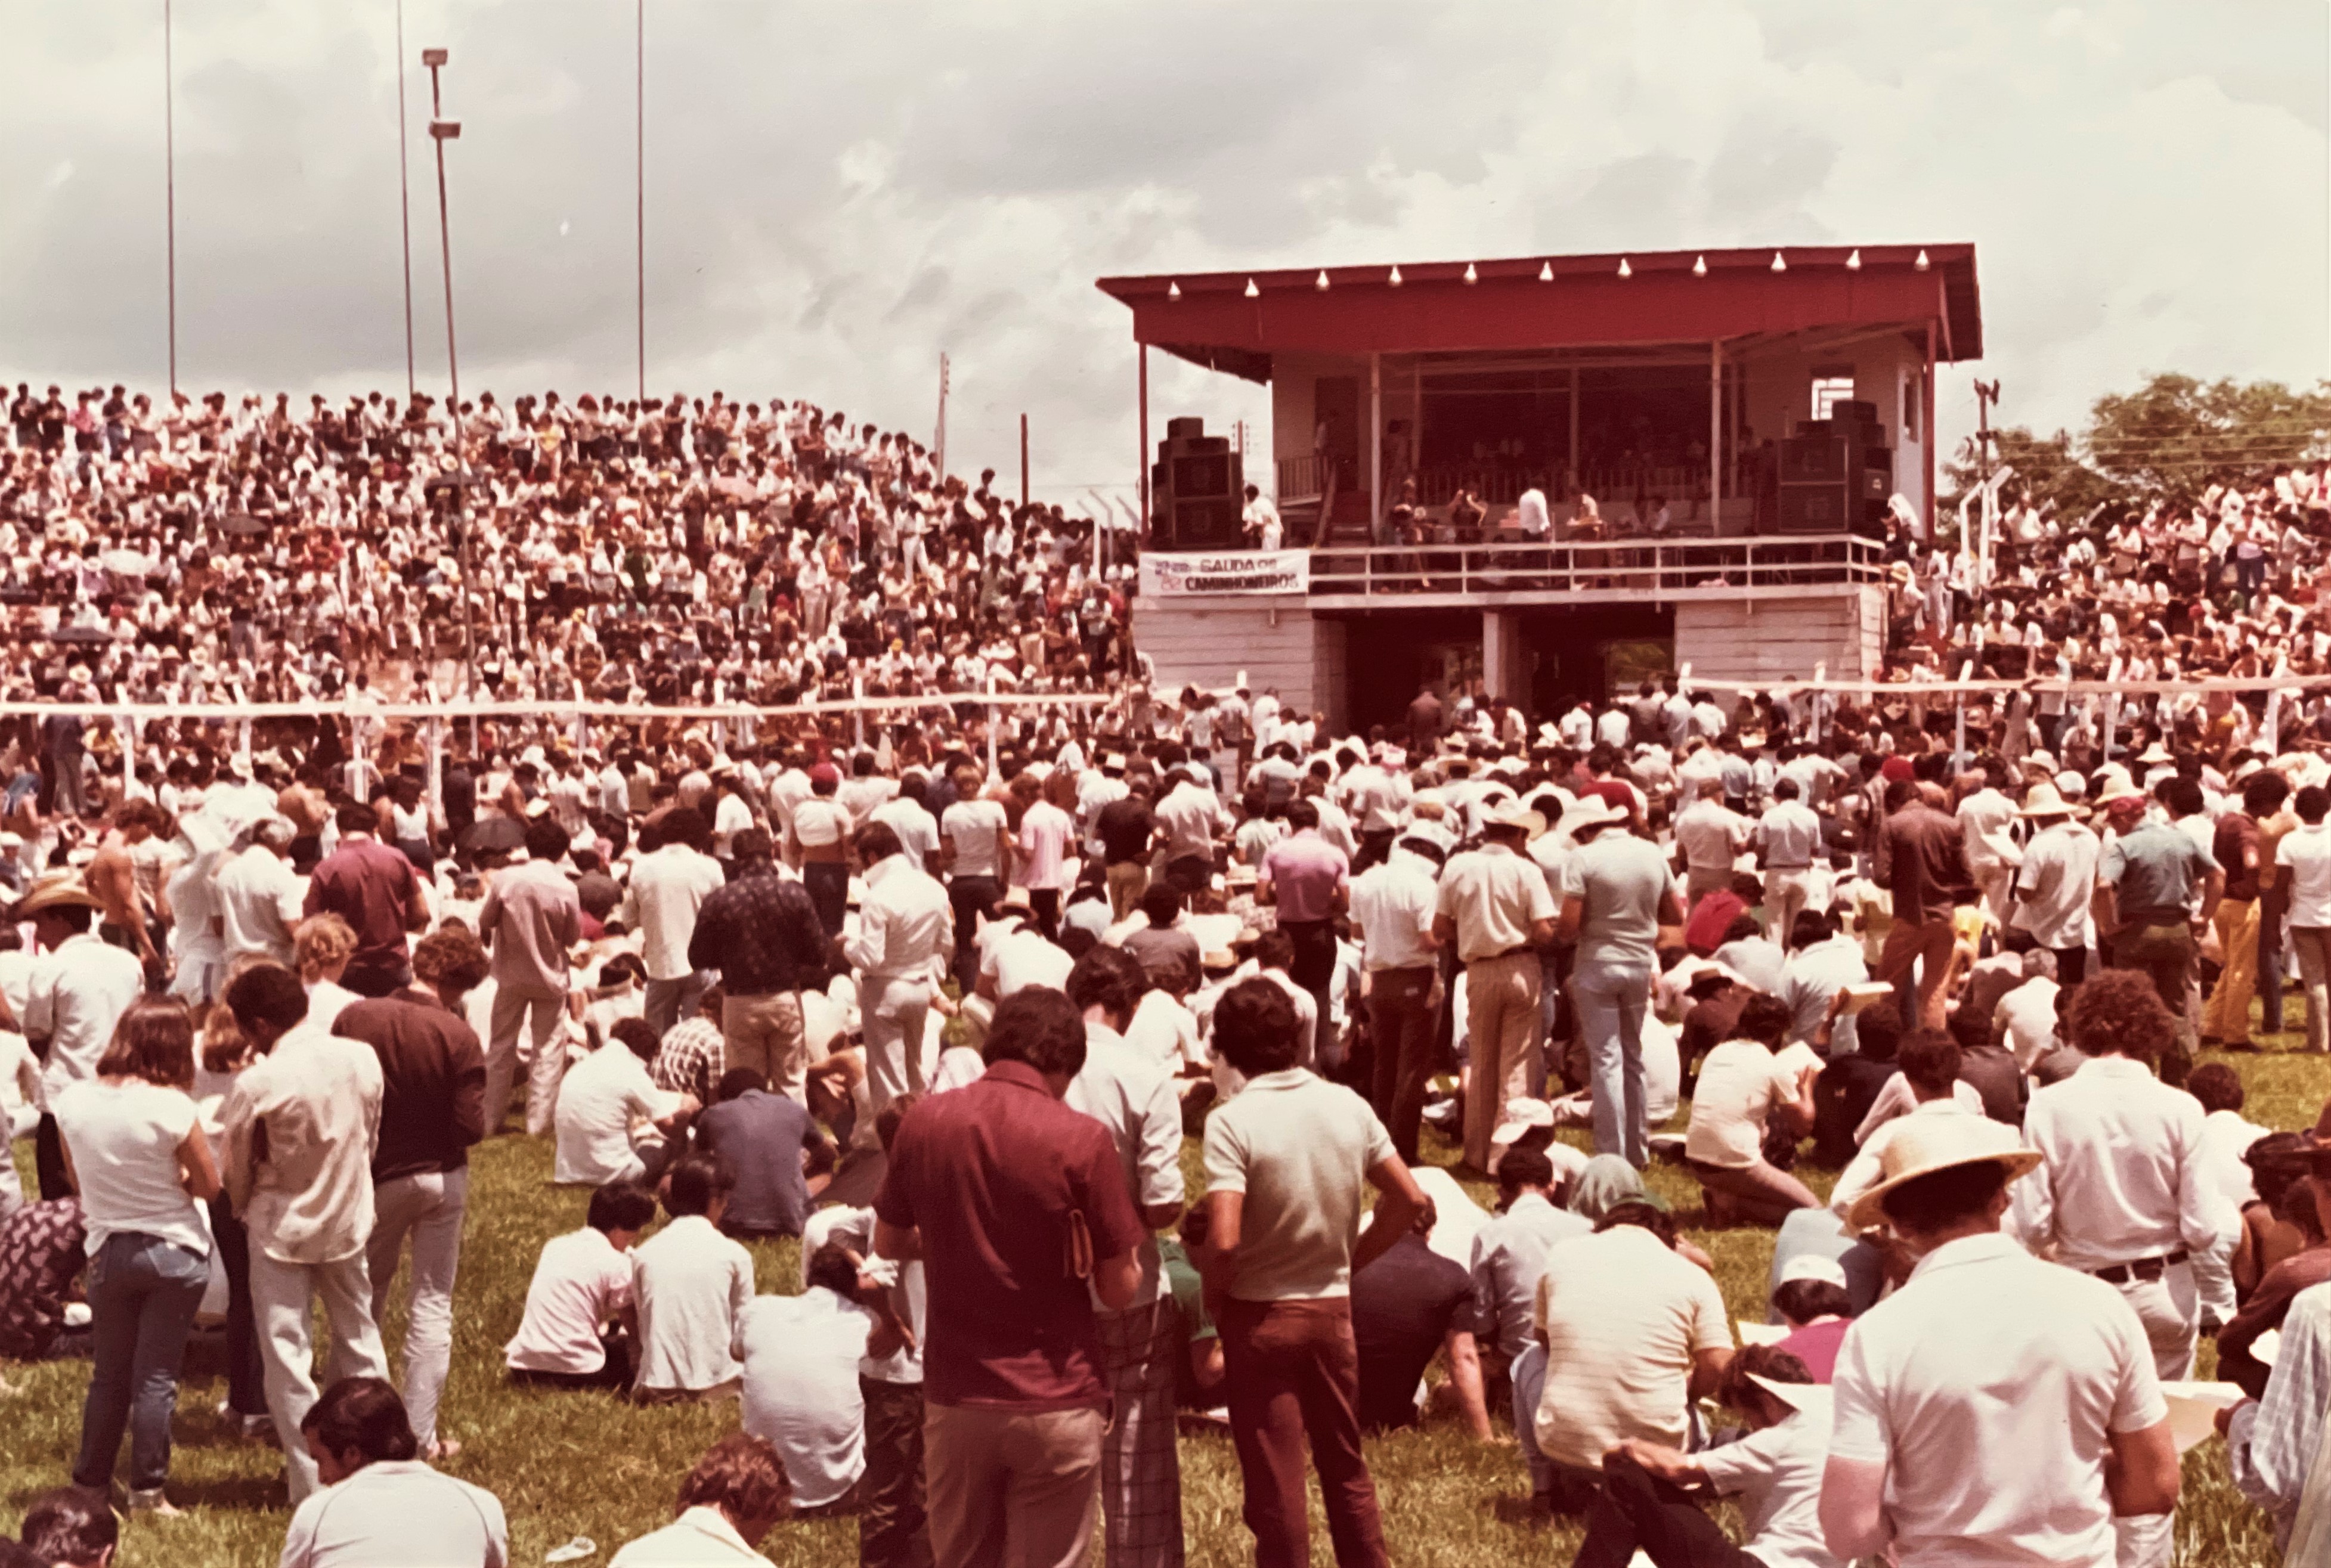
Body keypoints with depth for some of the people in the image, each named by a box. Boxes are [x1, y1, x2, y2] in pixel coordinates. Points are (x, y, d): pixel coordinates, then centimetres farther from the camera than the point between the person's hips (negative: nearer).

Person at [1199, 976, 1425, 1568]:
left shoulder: (1232, 1122, -17)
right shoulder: (1348, 1106, -2)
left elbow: (1223, 1241, -25)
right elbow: (1410, 1201, 2)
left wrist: (1213, 1295, -6)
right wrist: (1351, 1260, 11)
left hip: (1260, 1317, -4)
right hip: (1334, 1309, 4)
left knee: (1274, 1480, 6)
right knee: (1345, 1463, 19)